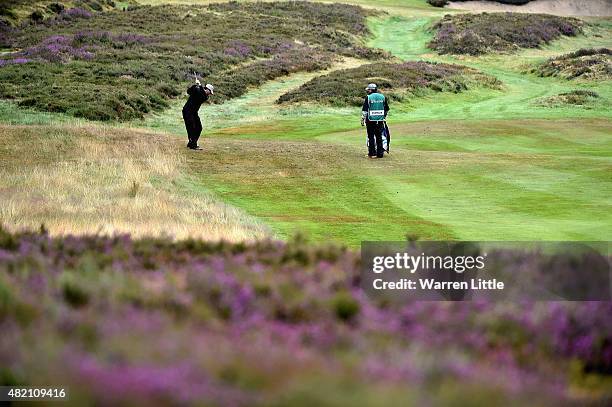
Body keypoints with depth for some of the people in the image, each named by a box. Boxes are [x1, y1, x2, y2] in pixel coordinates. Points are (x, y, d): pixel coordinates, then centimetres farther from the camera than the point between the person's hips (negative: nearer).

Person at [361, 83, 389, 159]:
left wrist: (363, 119, -3)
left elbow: (364, 110, -9)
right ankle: (380, 153, 9)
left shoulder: (368, 97, -6)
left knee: (371, 137, 2)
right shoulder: (383, 97, 7)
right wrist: (384, 116, 28)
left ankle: (372, 153, 0)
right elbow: (387, 109, 14)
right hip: (380, 120, 4)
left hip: (371, 120, -4)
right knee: (379, 137, 9)